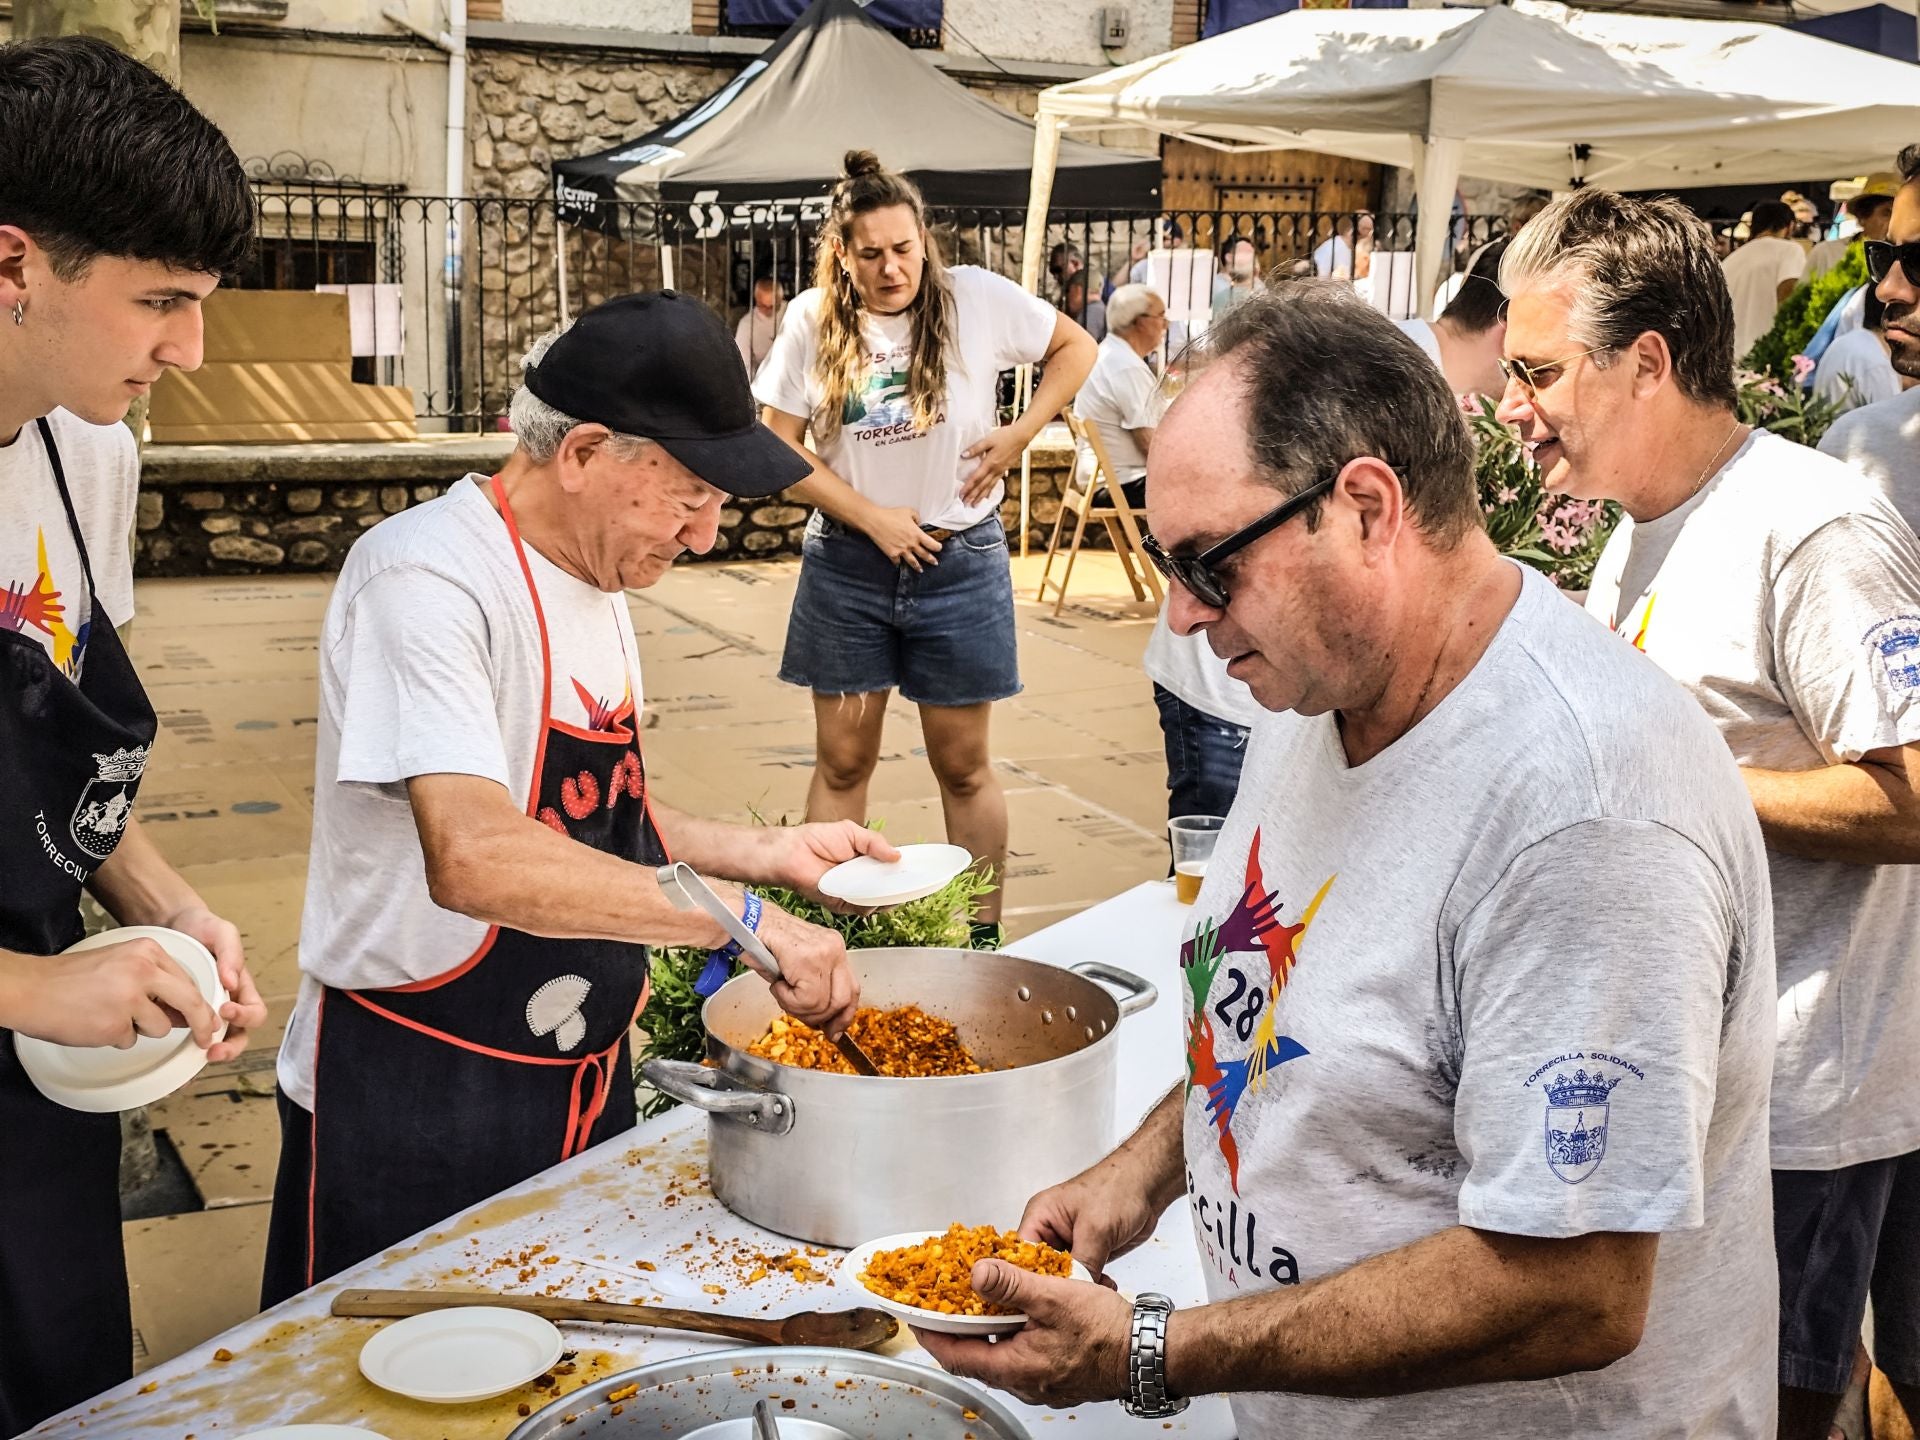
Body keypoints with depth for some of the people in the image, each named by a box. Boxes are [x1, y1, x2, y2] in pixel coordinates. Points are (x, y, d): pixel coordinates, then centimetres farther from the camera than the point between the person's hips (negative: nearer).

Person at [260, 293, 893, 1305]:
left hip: (583, 1080, 9)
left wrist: (763, 852, 4)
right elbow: (473, 857, -36)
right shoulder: (425, 578, -22)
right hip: (413, 1105, -8)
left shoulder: (599, 584, 7)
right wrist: (742, 918, -34)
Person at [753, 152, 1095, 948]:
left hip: (960, 558, -1)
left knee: (962, 765, 8)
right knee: (842, 760, 6)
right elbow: (779, 445, -3)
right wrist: (871, 517, -10)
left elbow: (1077, 347, 5)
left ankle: (984, 935, 19)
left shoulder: (975, 298, -7)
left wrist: (1018, 435, -6)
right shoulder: (813, 322, -4)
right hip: (847, 561, 1)